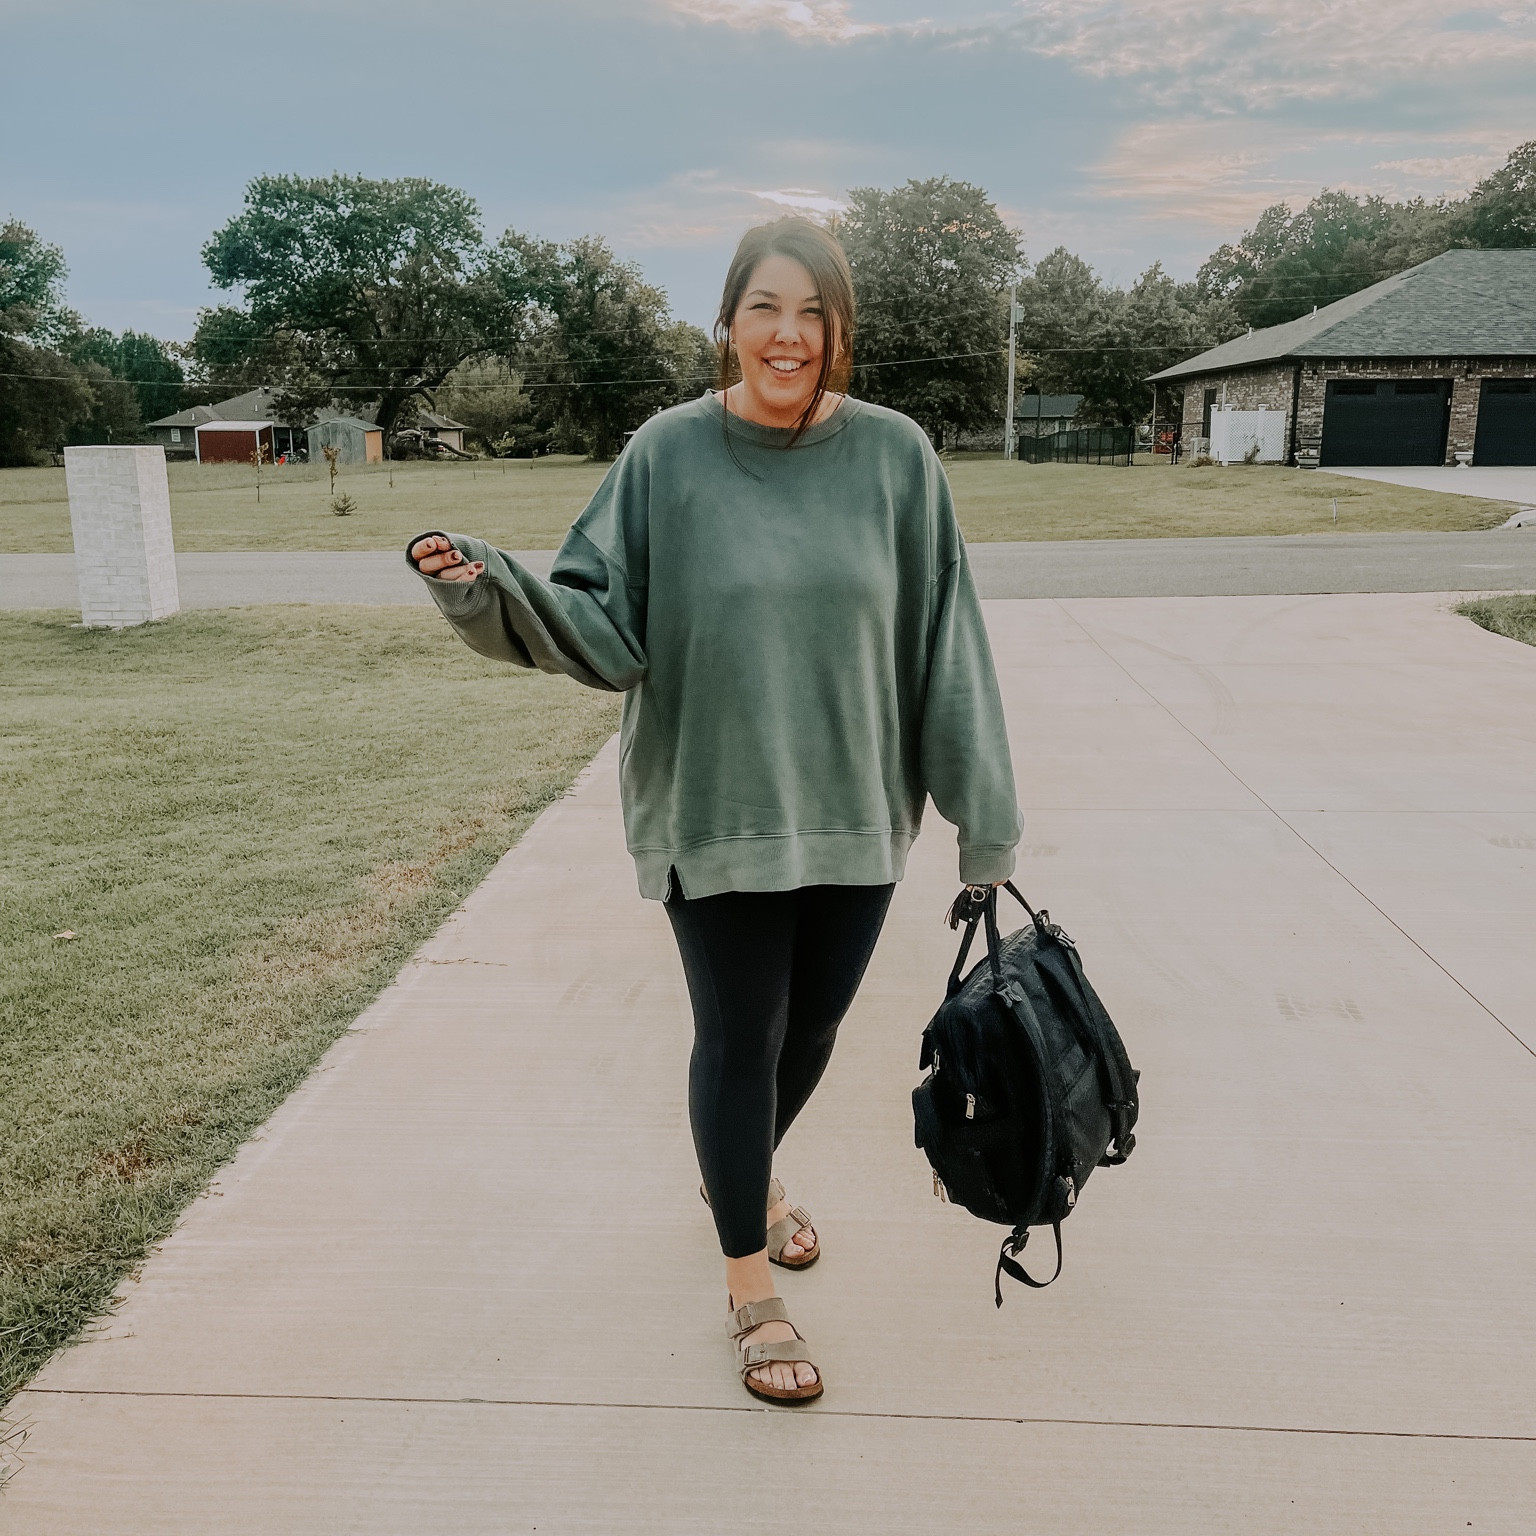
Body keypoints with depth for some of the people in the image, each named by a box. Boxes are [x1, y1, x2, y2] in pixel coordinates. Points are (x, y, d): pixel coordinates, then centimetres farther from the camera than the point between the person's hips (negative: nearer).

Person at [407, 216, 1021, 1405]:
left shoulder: (895, 457, -3)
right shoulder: (667, 456, -6)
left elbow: (943, 643, -1)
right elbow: (604, 623, -8)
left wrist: (982, 808, 0)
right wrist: (487, 582, -26)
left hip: (855, 807, 3)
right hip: (715, 810, -2)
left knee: (814, 1021, 18)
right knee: (740, 1034, 7)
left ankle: (746, 1171, 50)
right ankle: (751, 1286, 28)